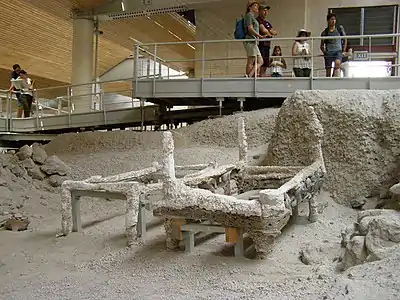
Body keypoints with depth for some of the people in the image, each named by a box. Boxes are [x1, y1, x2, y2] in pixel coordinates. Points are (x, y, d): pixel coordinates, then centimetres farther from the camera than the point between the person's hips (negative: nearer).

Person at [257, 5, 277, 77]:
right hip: (260, 45, -9)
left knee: (265, 66, 7)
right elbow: (264, 30, -13)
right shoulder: (258, 20, -2)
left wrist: (268, 31, -6)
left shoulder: (267, 23, 23)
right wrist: (270, 33, 6)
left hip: (267, 46, 9)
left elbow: (275, 32, 13)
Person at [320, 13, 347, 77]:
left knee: (337, 63, -32)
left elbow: (345, 40, 15)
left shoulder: (340, 29, 9)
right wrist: (324, 52, 1)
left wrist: (343, 50, 6)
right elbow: (322, 45, 16)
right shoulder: (325, 32, 7)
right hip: (328, 52, 0)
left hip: (338, 51, 0)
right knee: (328, 72, -3)